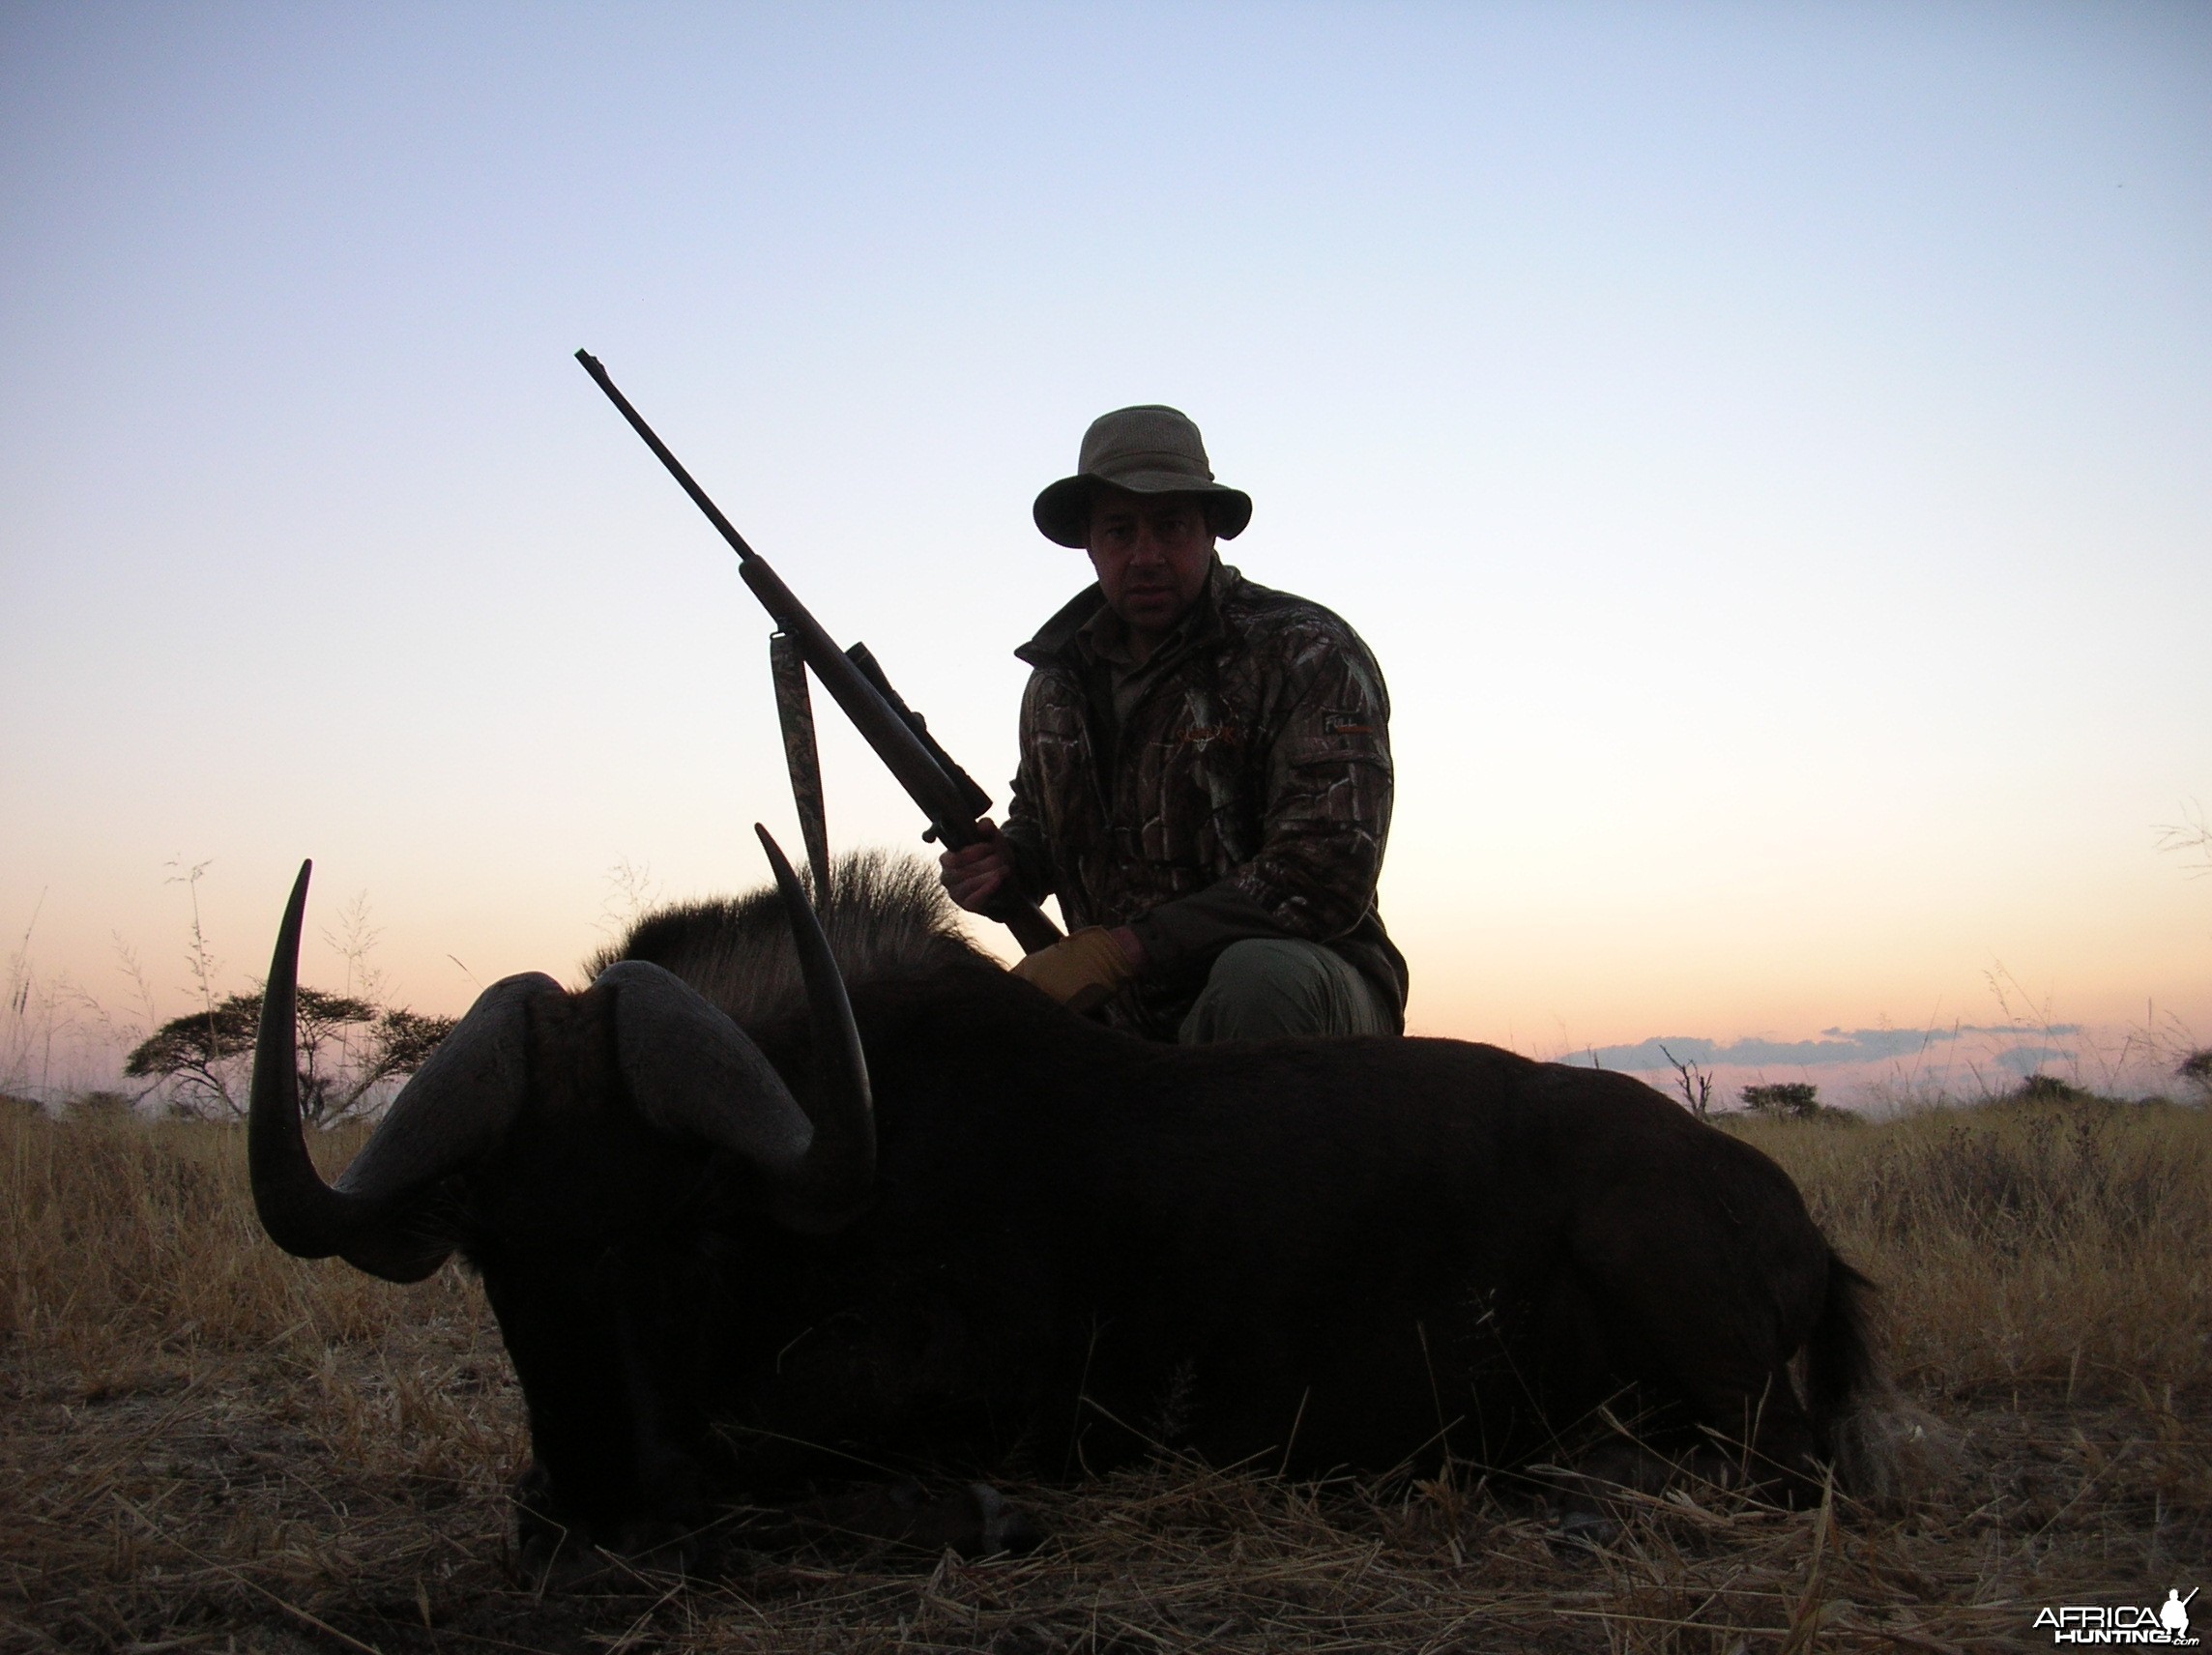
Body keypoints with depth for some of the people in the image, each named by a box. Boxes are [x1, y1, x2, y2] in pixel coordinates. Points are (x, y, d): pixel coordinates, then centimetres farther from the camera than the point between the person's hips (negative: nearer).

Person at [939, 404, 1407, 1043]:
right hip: (1128, 1016, 6)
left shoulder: (1308, 654, -13)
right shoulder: (1057, 676, 7)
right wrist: (1002, 861, 0)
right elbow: (1038, 819, 27)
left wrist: (1120, 949, -27)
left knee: (1260, 975, -38)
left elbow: (1327, 876, -24)